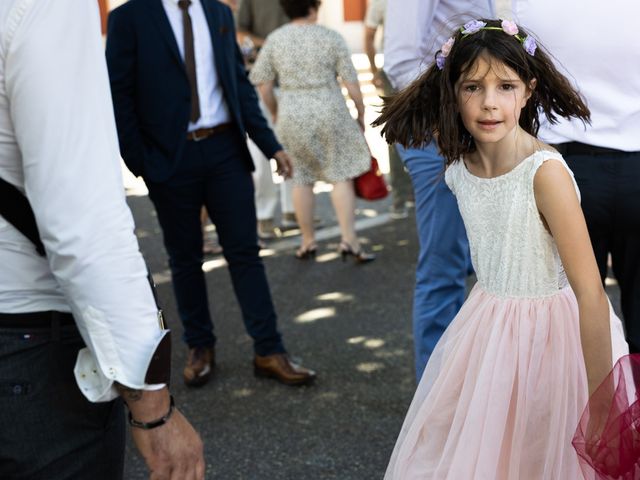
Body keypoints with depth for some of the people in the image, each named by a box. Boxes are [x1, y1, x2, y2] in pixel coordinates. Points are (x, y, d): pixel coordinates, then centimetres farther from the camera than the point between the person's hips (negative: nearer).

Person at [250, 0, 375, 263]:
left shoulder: (274, 39, 2)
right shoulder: (331, 38, -4)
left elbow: (264, 86, 2)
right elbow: (351, 83, -4)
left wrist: (275, 113, 16)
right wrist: (361, 113, 9)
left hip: (292, 116, 2)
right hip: (329, 113, -2)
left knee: (302, 177, 15)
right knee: (342, 175, 5)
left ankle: (308, 241, 20)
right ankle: (349, 240, -2)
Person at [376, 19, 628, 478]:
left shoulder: (546, 173, -24)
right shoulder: (458, 169, -5)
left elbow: (591, 295, -25)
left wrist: (600, 404, -25)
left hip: (552, 333, -6)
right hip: (487, 330, 6)